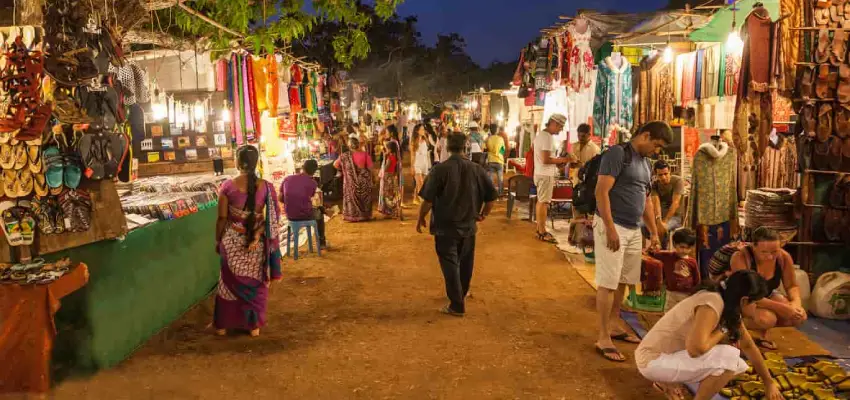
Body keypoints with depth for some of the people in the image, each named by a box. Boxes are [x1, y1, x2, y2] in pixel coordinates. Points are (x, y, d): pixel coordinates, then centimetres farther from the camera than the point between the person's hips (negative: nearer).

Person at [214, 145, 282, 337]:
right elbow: (272, 219, -11)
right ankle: (254, 325, 25)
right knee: (255, 283, 16)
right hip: (257, 242, 1)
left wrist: (218, 240, 5)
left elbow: (222, 218, -7)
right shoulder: (265, 187, -10)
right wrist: (257, 235, -9)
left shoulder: (228, 186, -13)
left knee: (230, 282, 16)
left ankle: (222, 325, 28)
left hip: (232, 241, 0)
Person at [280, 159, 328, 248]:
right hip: (306, 215, -4)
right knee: (320, 211, 31)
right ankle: (322, 242, 41)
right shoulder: (312, 183, -10)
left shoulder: (287, 179, -2)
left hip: (290, 216, 4)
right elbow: (310, 199, 4)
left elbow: (281, 199, 5)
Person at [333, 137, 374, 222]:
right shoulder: (364, 154, -13)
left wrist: (344, 169, 13)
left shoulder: (345, 156, -10)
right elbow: (370, 167, -13)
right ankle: (365, 215, 23)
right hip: (364, 181, 0)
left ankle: (352, 216, 17)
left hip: (351, 181, 0)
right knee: (364, 197, 15)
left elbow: (335, 164, -1)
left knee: (352, 197, 14)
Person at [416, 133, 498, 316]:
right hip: (468, 225, 4)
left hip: (446, 226, -4)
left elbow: (428, 199, -17)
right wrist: (484, 214, 18)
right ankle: (462, 295, 39)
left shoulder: (440, 169, -16)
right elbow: (491, 195, 1)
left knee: (450, 264, 4)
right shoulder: (477, 169, -4)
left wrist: (421, 218, -1)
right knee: (465, 263, 20)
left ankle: (457, 305, 5)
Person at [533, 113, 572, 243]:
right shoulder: (547, 137, -19)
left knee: (541, 201, 15)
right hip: (545, 175, -10)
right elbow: (546, 160, -25)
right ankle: (542, 233, -1)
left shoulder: (541, 134, 14)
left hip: (541, 173, 10)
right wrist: (563, 160, -18)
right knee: (544, 202, -6)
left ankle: (539, 229, 23)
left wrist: (558, 161, 10)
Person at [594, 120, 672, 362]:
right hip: (612, 226, -8)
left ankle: (613, 327, 28)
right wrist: (610, 228, -22)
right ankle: (603, 339, 0)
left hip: (634, 230, 9)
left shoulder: (645, 163, 16)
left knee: (623, 281, 14)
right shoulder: (617, 153, -11)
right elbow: (601, 192, -18)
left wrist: (653, 232, 21)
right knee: (608, 283, -6)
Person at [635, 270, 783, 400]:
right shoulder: (713, 303, -24)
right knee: (729, 357, -23)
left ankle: (668, 382, 13)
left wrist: (769, 382, 21)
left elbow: (748, 345, 16)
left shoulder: (729, 306, 5)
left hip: (672, 355, 10)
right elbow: (696, 347, -36)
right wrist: (722, 332, -18)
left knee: (738, 365, 10)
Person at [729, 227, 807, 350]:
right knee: (766, 319, -34)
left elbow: (792, 286, -3)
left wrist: (796, 302, -26)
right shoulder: (741, 257, -33)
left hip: (768, 296, 6)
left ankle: (760, 331, 7)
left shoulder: (784, 257, -16)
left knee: (800, 317, -13)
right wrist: (781, 307, -39)